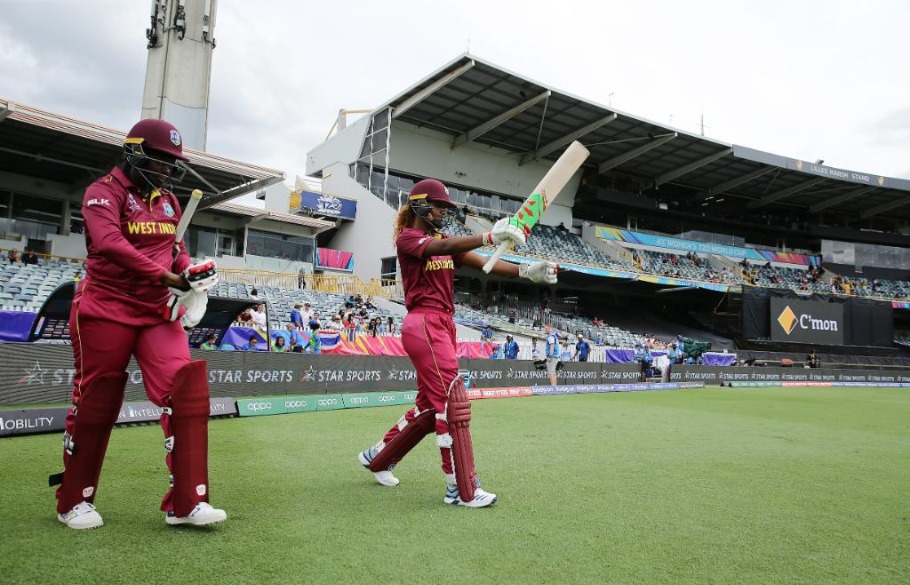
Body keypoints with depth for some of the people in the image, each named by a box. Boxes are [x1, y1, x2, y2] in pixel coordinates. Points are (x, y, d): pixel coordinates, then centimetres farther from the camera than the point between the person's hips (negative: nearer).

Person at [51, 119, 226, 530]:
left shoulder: (169, 201, 14)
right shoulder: (104, 191, -8)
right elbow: (109, 243, -24)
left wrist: (191, 270, -4)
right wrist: (165, 276, -32)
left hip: (158, 311, 5)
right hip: (106, 309, -5)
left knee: (186, 389, -10)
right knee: (95, 402, 5)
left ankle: (185, 502, -6)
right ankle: (74, 501, 26)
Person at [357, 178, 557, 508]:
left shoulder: (444, 242, 17)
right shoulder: (407, 238, -4)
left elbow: (482, 263, 2)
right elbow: (440, 248, -26)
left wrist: (526, 271, -14)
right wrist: (489, 237, -41)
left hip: (444, 326, 9)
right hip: (424, 325, -9)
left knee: (430, 406, 13)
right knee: (453, 402, -12)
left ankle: (377, 456, 32)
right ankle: (462, 490, -4)